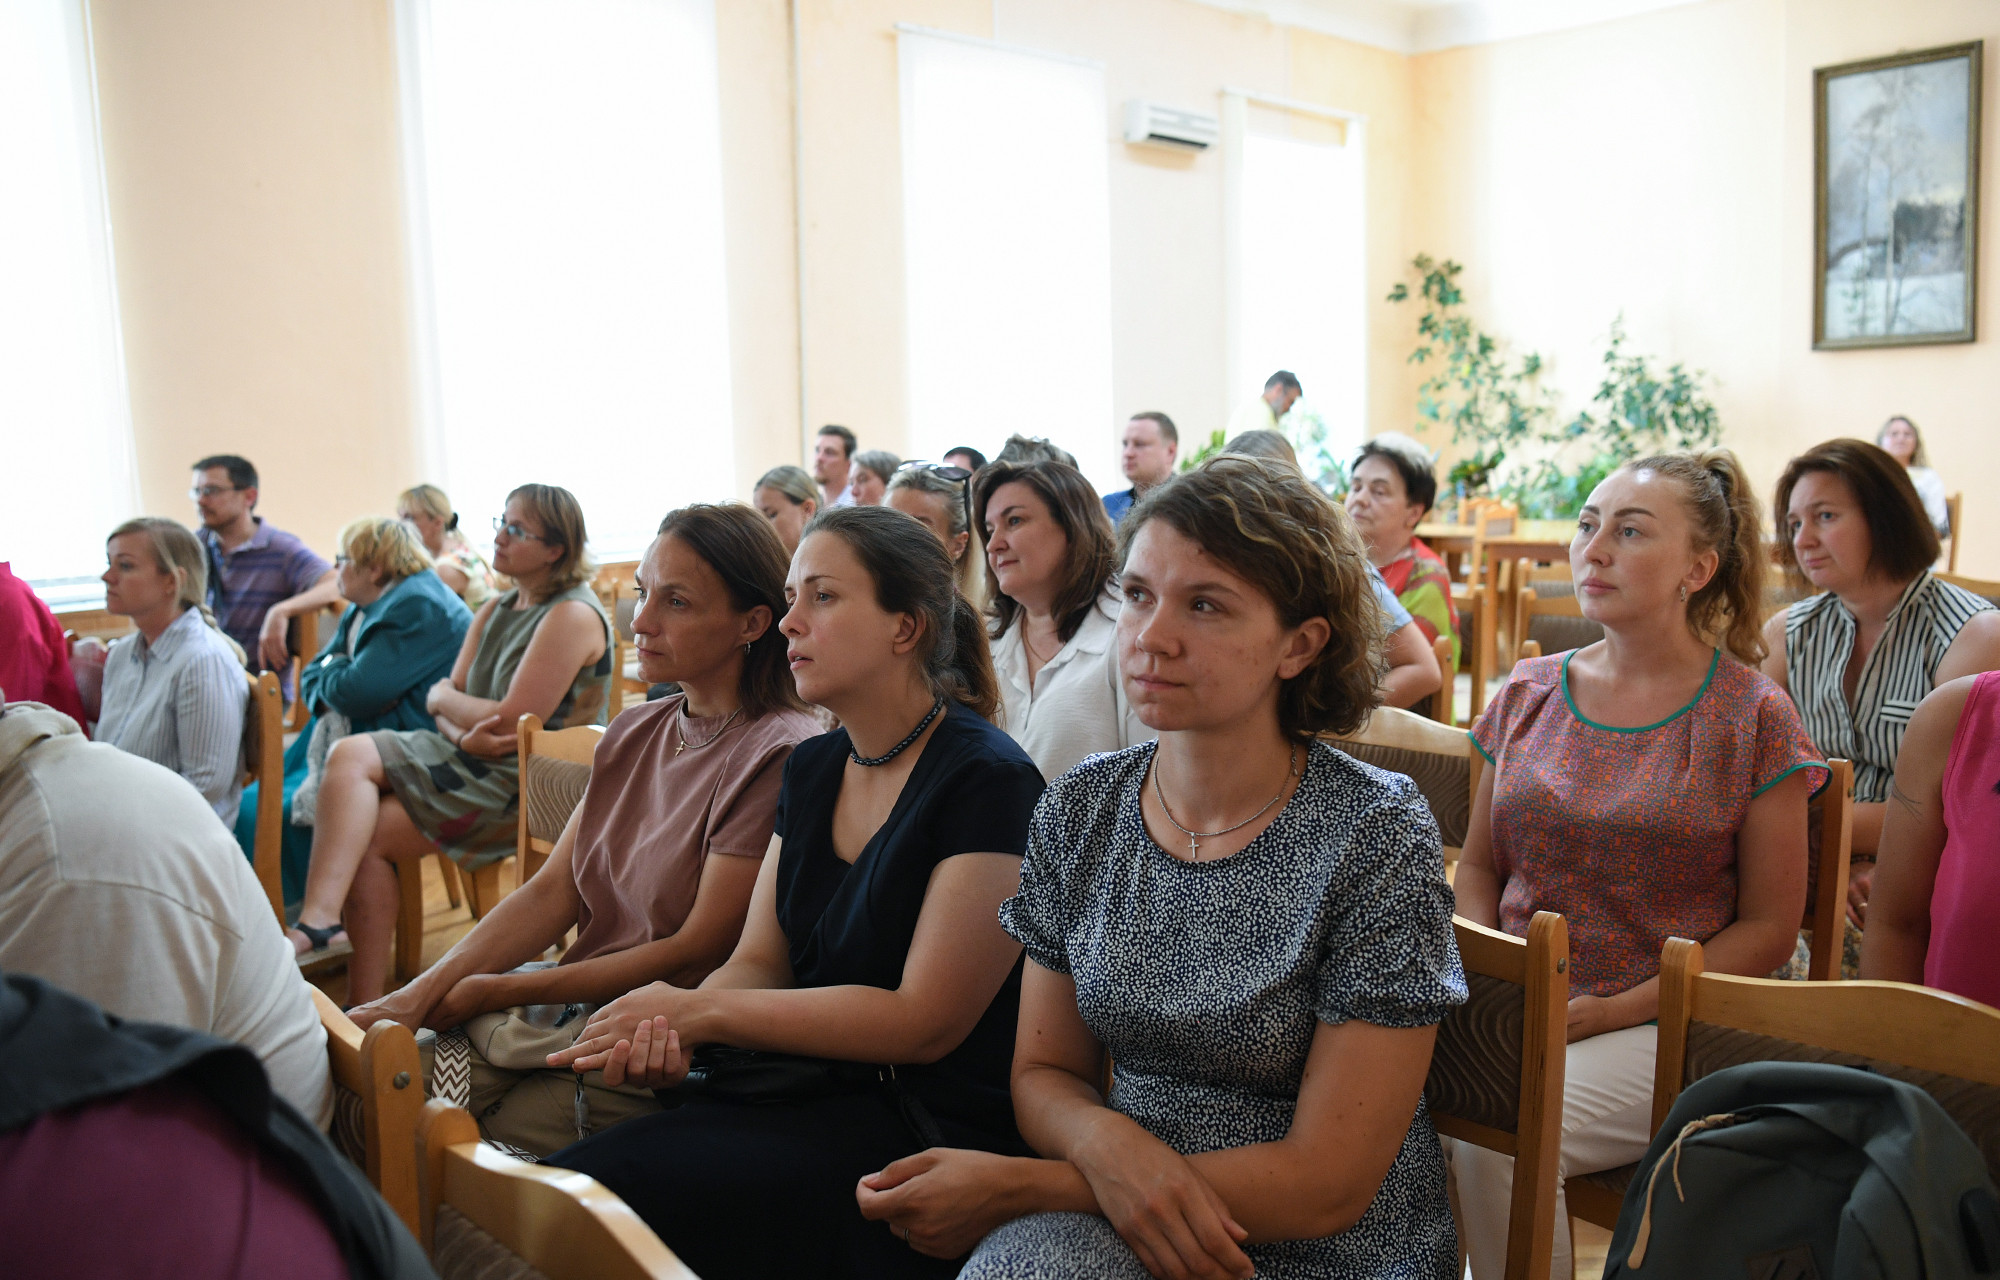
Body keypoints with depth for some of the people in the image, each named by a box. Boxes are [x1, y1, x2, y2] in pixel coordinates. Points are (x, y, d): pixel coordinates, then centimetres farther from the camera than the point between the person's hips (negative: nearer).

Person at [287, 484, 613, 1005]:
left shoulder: (572, 615, -13)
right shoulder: (495, 610, 16)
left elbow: (513, 722, -19)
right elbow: (447, 700, 10)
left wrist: (441, 698, -1)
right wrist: (464, 735, -14)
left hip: (526, 783, -8)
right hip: (472, 757, 9)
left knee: (363, 835, -15)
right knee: (351, 754, -14)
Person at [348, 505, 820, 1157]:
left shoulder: (780, 755, -17)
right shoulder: (634, 734, 10)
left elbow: (697, 953, -16)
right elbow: (554, 891, 6)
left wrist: (495, 991, -11)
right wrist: (422, 992, -8)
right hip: (572, 1003, 7)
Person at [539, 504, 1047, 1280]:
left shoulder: (987, 782, -12)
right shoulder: (812, 770, 12)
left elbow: (926, 1021, -15)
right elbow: (759, 962, 11)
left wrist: (703, 1010, -14)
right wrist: (670, 1030, -12)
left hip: (924, 1121, -7)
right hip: (798, 1089, 7)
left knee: (601, 1197, -22)